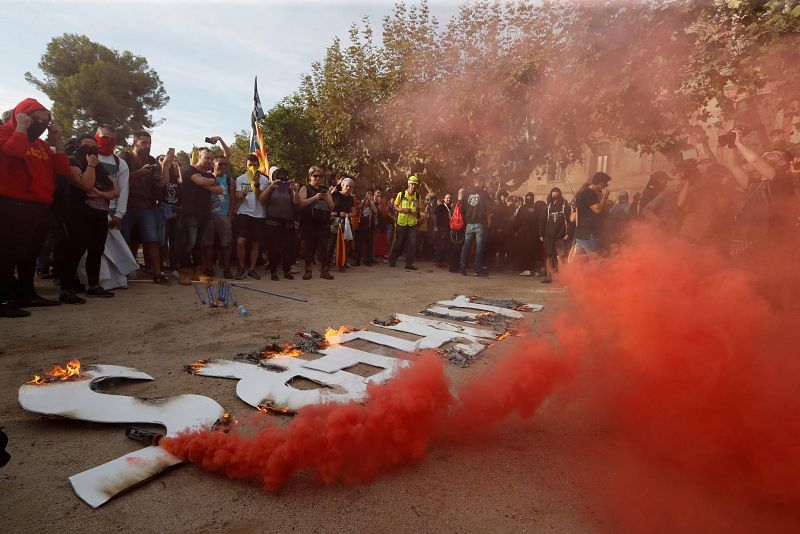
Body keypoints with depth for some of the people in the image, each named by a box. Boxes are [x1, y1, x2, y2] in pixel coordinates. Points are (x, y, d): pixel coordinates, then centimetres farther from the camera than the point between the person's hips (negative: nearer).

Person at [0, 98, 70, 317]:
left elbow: (64, 170, 11)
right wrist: (21, 126, -10)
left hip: (40, 207, 7)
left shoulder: (42, 144, 20)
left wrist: (57, 141, 9)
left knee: (30, 252, 13)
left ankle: (26, 293, 22)